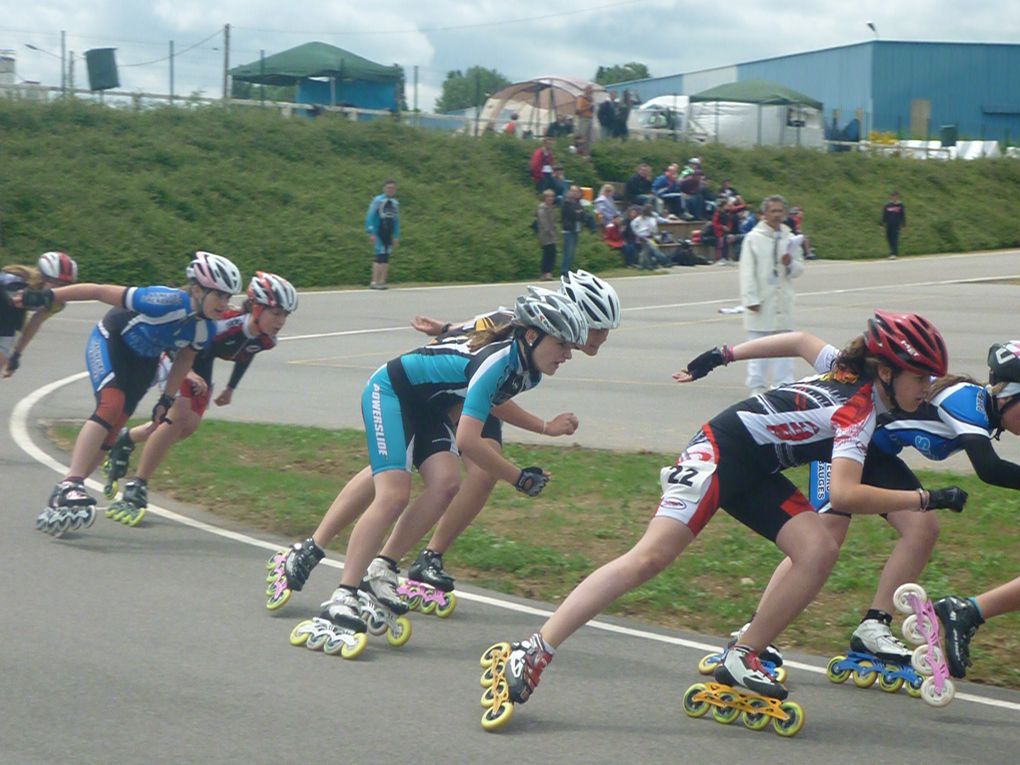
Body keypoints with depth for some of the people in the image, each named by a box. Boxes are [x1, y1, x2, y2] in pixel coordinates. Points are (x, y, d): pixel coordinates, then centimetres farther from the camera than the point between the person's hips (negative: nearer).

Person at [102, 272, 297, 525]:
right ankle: (135, 491, -14)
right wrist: (187, 372, -34)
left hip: (201, 361, 8)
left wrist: (231, 388, 13)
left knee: (190, 425, 6)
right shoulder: (225, 324, -40)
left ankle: (125, 440, 31)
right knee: (178, 416, -20)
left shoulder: (266, 340, -17)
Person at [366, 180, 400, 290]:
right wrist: (371, 233, -13)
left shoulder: (395, 203, 15)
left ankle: (382, 282, 7)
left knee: (386, 258, 4)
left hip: (388, 234, 6)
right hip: (378, 233, -6)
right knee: (380, 257, -13)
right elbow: (370, 217, -8)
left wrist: (396, 236, 16)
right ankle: (374, 282, -13)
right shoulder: (378, 201, -5)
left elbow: (396, 220, 20)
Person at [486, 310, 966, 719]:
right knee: (651, 556, -21)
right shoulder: (859, 412, -23)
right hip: (722, 450, -9)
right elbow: (843, 494, -35)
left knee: (819, 551, -11)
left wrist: (725, 355, 27)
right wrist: (927, 500, -30)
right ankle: (533, 653, -22)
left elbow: (800, 340, 20)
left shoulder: (850, 368, 3)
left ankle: (741, 660, -5)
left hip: (756, 475, 9)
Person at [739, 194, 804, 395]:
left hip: (783, 301, 4)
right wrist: (751, 300, -13)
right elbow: (747, 271, -7)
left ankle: (783, 386, 12)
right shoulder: (753, 238, -4)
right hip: (761, 301, -4)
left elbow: (799, 268, 14)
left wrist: (791, 264, -10)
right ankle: (757, 387, 8)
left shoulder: (789, 238, 8)